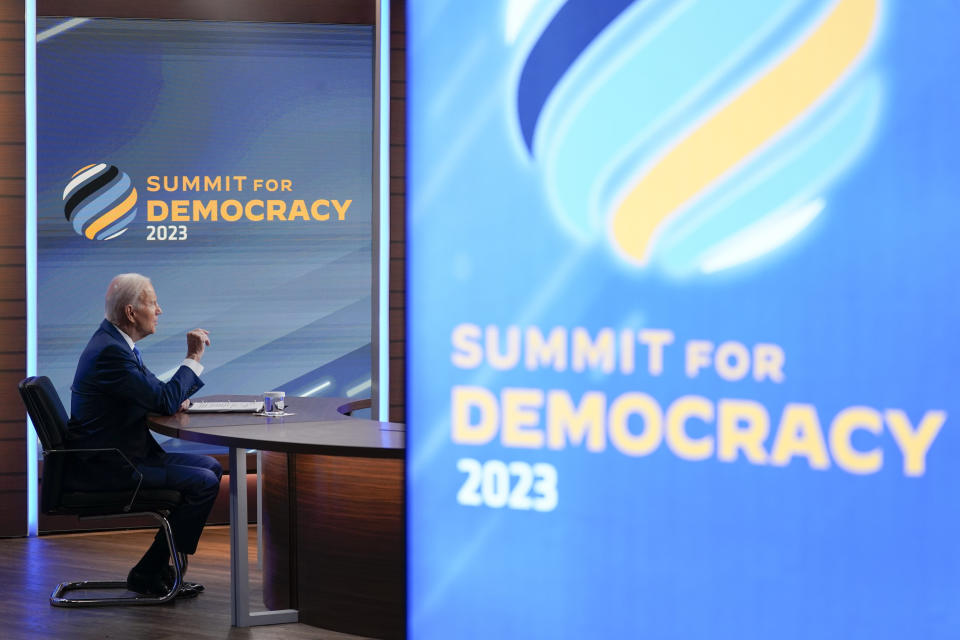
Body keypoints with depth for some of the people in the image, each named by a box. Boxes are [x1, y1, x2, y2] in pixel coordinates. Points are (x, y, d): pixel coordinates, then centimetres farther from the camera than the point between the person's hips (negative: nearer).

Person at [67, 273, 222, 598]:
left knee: (211, 467, 12)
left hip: (122, 455, 11)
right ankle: (149, 574, -5)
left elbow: (153, 394, 22)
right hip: (108, 468, -11)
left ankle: (159, 567, 13)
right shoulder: (110, 351, -22)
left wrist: (174, 399, 0)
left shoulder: (114, 343, 12)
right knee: (203, 483, -16)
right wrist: (193, 359, -10)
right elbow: (165, 402, -21)